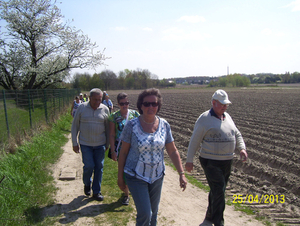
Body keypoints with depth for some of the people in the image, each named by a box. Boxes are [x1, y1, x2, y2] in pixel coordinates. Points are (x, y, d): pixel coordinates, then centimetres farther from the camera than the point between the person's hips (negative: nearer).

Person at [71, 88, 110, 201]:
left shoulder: (105, 109, -2)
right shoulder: (82, 108, -5)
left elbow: (107, 128, 7)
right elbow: (75, 126, 1)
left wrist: (107, 144, 8)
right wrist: (74, 143, -1)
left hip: (100, 144, 2)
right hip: (85, 144, -1)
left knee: (99, 167, 5)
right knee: (89, 166, -4)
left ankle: (96, 191, 21)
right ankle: (87, 184, 28)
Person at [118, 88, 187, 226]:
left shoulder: (164, 125, -5)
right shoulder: (132, 125, -12)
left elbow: (173, 152, 2)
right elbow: (123, 152, -5)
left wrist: (181, 174, -3)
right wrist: (120, 176, -2)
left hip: (157, 176, 4)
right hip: (136, 176, -3)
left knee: (153, 213, 17)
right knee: (145, 214, -7)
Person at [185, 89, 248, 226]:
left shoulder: (227, 117, 11)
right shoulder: (204, 119, -11)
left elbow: (237, 134, 18)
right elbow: (194, 141, -8)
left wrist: (242, 148, 0)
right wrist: (189, 160, -7)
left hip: (227, 162, 7)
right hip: (211, 162, -7)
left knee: (217, 191, 17)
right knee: (218, 191, -8)